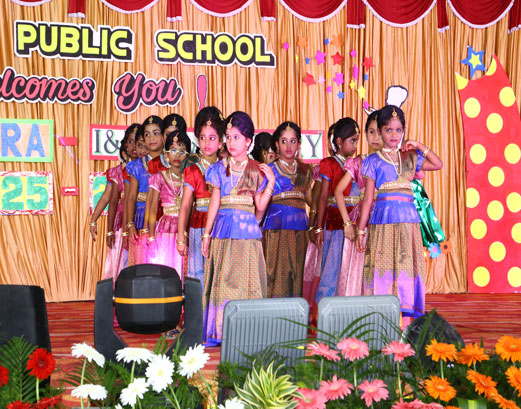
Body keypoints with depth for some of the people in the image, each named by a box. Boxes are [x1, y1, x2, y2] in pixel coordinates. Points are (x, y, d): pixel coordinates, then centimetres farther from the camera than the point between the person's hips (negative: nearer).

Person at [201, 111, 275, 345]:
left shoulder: (256, 171, 6)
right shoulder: (219, 169, 9)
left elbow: (260, 206, 0)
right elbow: (214, 203, 8)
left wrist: (271, 181, -7)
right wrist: (207, 234, 4)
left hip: (247, 230, -1)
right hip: (223, 229, 1)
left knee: (245, 280, -3)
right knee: (221, 280, 0)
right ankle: (219, 332, 5)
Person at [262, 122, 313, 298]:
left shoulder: (305, 171, 14)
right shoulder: (270, 170, 3)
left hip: (299, 227, 4)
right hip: (276, 226, -4)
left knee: (296, 273, 4)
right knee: (278, 272, -7)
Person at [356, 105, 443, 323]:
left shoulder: (410, 158, 13)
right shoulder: (373, 161, 3)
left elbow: (438, 164, 23)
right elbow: (368, 198, 2)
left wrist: (420, 147, 10)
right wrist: (361, 230, -2)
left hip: (408, 219, 3)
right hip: (383, 220, -3)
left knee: (406, 265, 2)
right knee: (383, 267, -3)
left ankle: (406, 322, 6)